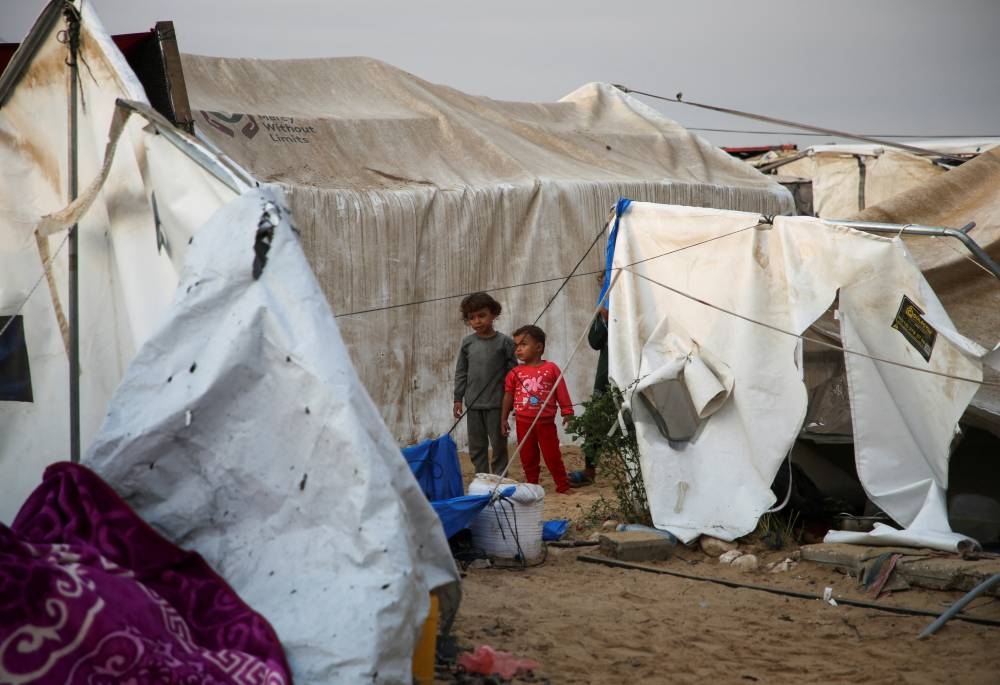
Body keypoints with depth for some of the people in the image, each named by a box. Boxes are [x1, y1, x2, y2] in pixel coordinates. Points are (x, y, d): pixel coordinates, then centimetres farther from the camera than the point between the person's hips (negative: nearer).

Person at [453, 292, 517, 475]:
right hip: (473, 405, 4)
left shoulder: (504, 342, -5)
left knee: (498, 445, 3)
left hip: (496, 404, -4)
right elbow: (461, 373, 10)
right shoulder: (467, 342, 5)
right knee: (476, 448, 10)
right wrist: (458, 399, 8)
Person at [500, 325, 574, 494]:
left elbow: (562, 393, -1)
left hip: (546, 421, -2)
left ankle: (563, 486, 14)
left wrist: (567, 413, -3)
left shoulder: (551, 369, -3)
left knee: (552, 456, 3)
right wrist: (504, 419, 7)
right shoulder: (515, 372, 2)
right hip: (523, 422, 2)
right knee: (527, 457, 9)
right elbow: (508, 396, 7)